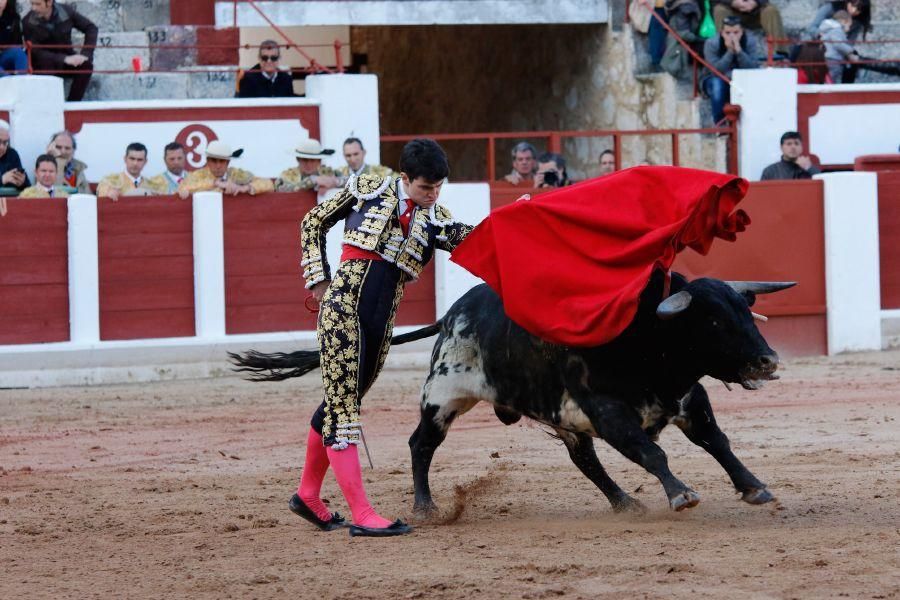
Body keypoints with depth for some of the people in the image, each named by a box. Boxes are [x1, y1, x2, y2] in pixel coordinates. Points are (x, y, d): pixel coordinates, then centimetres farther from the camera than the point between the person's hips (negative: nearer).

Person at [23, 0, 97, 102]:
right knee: (46, 63, -36)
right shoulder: (28, 22, -17)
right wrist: (64, 59, -34)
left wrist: (85, 54, -18)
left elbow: (91, 28, -4)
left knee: (86, 65, -26)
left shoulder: (66, 11, -11)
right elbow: (35, 52, -22)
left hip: (67, 57, 2)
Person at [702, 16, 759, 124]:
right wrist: (729, 51, -34)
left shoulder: (750, 42, -13)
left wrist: (738, 50, -35)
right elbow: (715, 70, -27)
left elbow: (753, 68, -24)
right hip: (717, 80, -1)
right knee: (717, 83, -37)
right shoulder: (711, 44, -18)